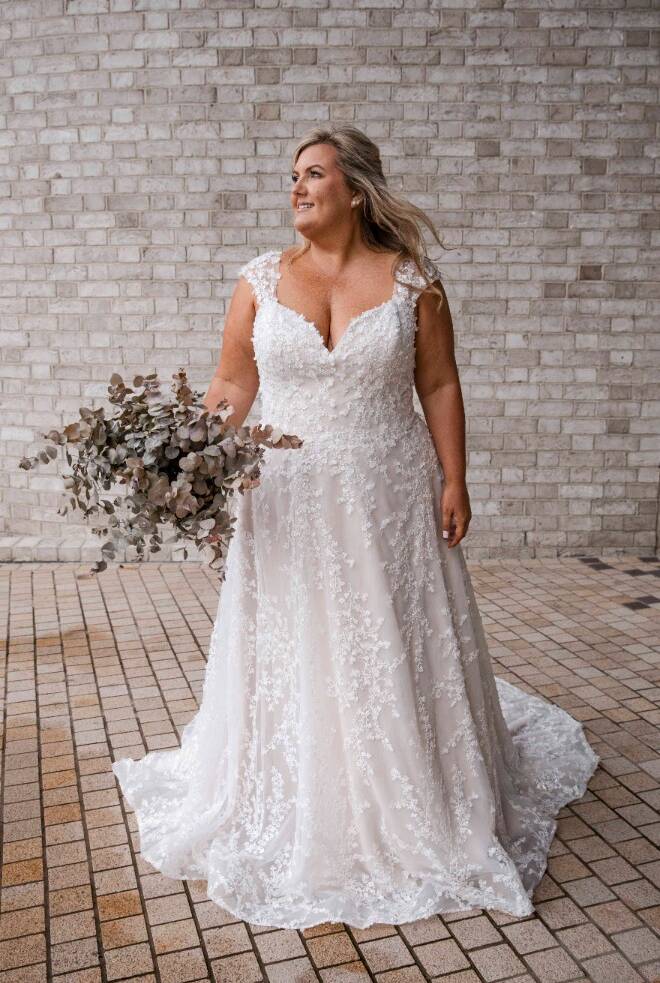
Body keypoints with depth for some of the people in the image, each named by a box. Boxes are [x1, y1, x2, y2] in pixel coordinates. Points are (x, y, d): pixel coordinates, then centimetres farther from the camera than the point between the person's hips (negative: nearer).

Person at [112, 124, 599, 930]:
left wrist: (454, 481, -4)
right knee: (290, 659, 10)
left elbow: (439, 386, 1)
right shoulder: (261, 280, 2)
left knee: (395, 655, 10)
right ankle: (294, 819, 32)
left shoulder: (412, 280, 0)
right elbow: (232, 388, 2)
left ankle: (411, 811, 34)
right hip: (288, 502, 1)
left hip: (389, 498, 0)